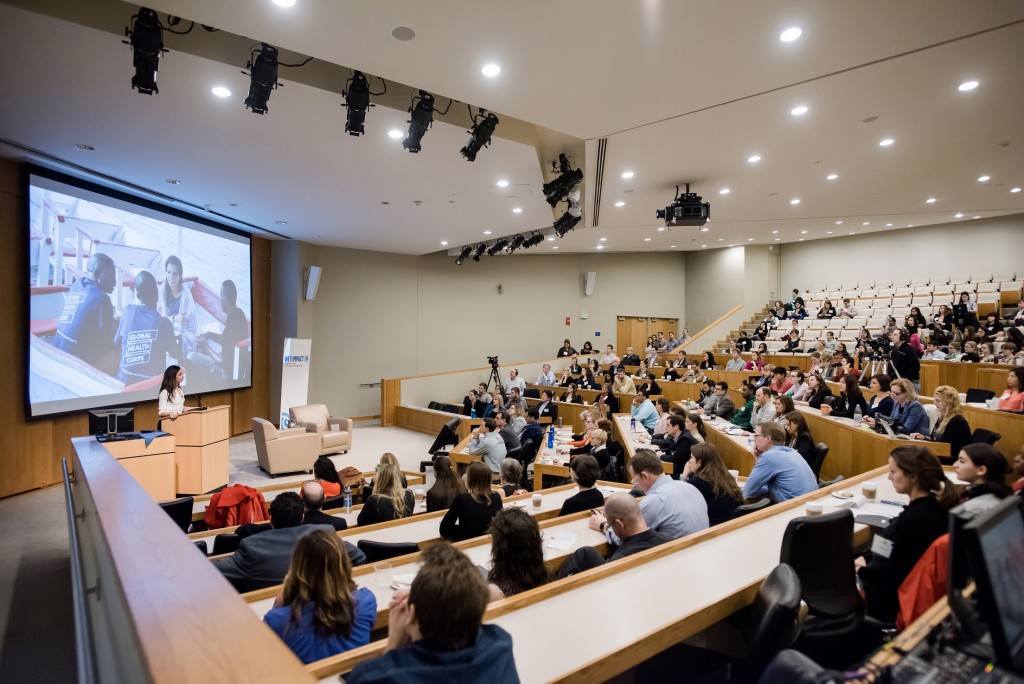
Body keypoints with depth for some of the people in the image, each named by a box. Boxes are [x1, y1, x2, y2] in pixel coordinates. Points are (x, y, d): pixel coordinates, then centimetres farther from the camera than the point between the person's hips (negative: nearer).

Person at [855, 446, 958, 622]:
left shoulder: (914, 519, -31)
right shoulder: (935, 505, -3)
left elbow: (891, 573, -24)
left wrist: (860, 571, -8)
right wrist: (866, 558, 6)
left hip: (896, 597, -8)